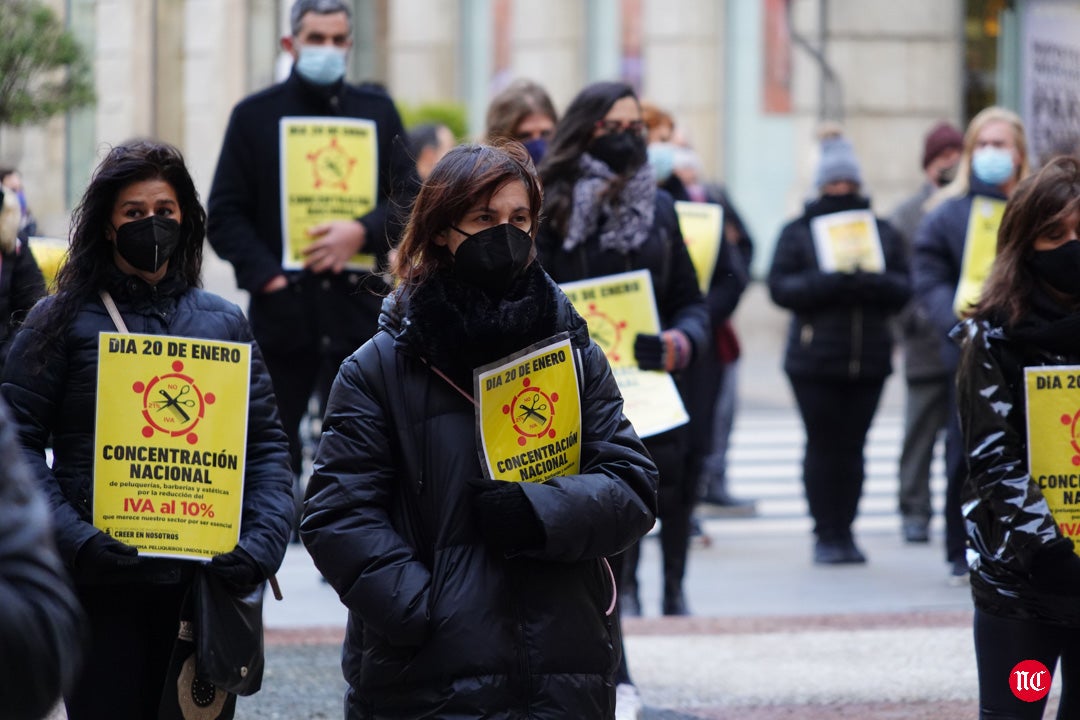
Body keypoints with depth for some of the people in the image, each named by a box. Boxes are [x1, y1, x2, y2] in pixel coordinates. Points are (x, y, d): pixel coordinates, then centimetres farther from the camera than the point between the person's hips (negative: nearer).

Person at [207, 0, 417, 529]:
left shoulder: (378, 112, 12)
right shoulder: (255, 115, 6)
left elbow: (409, 198, 8)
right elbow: (225, 215, 3)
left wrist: (363, 232, -12)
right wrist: (265, 276, -11)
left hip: (358, 306, 1)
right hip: (282, 306, -1)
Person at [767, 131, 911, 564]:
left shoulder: (882, 232, 14)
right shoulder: (797, 232, 6)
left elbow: (902, 288, 7)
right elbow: (780, 287, -5)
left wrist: (871, 281, -13)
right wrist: (830, 281, -17)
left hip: (869, 359, 2)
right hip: (813, 361, -2)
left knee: (853, 447, 2)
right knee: (823, 447, -4)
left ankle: (845, 532, 9)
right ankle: (826, 534, 2)